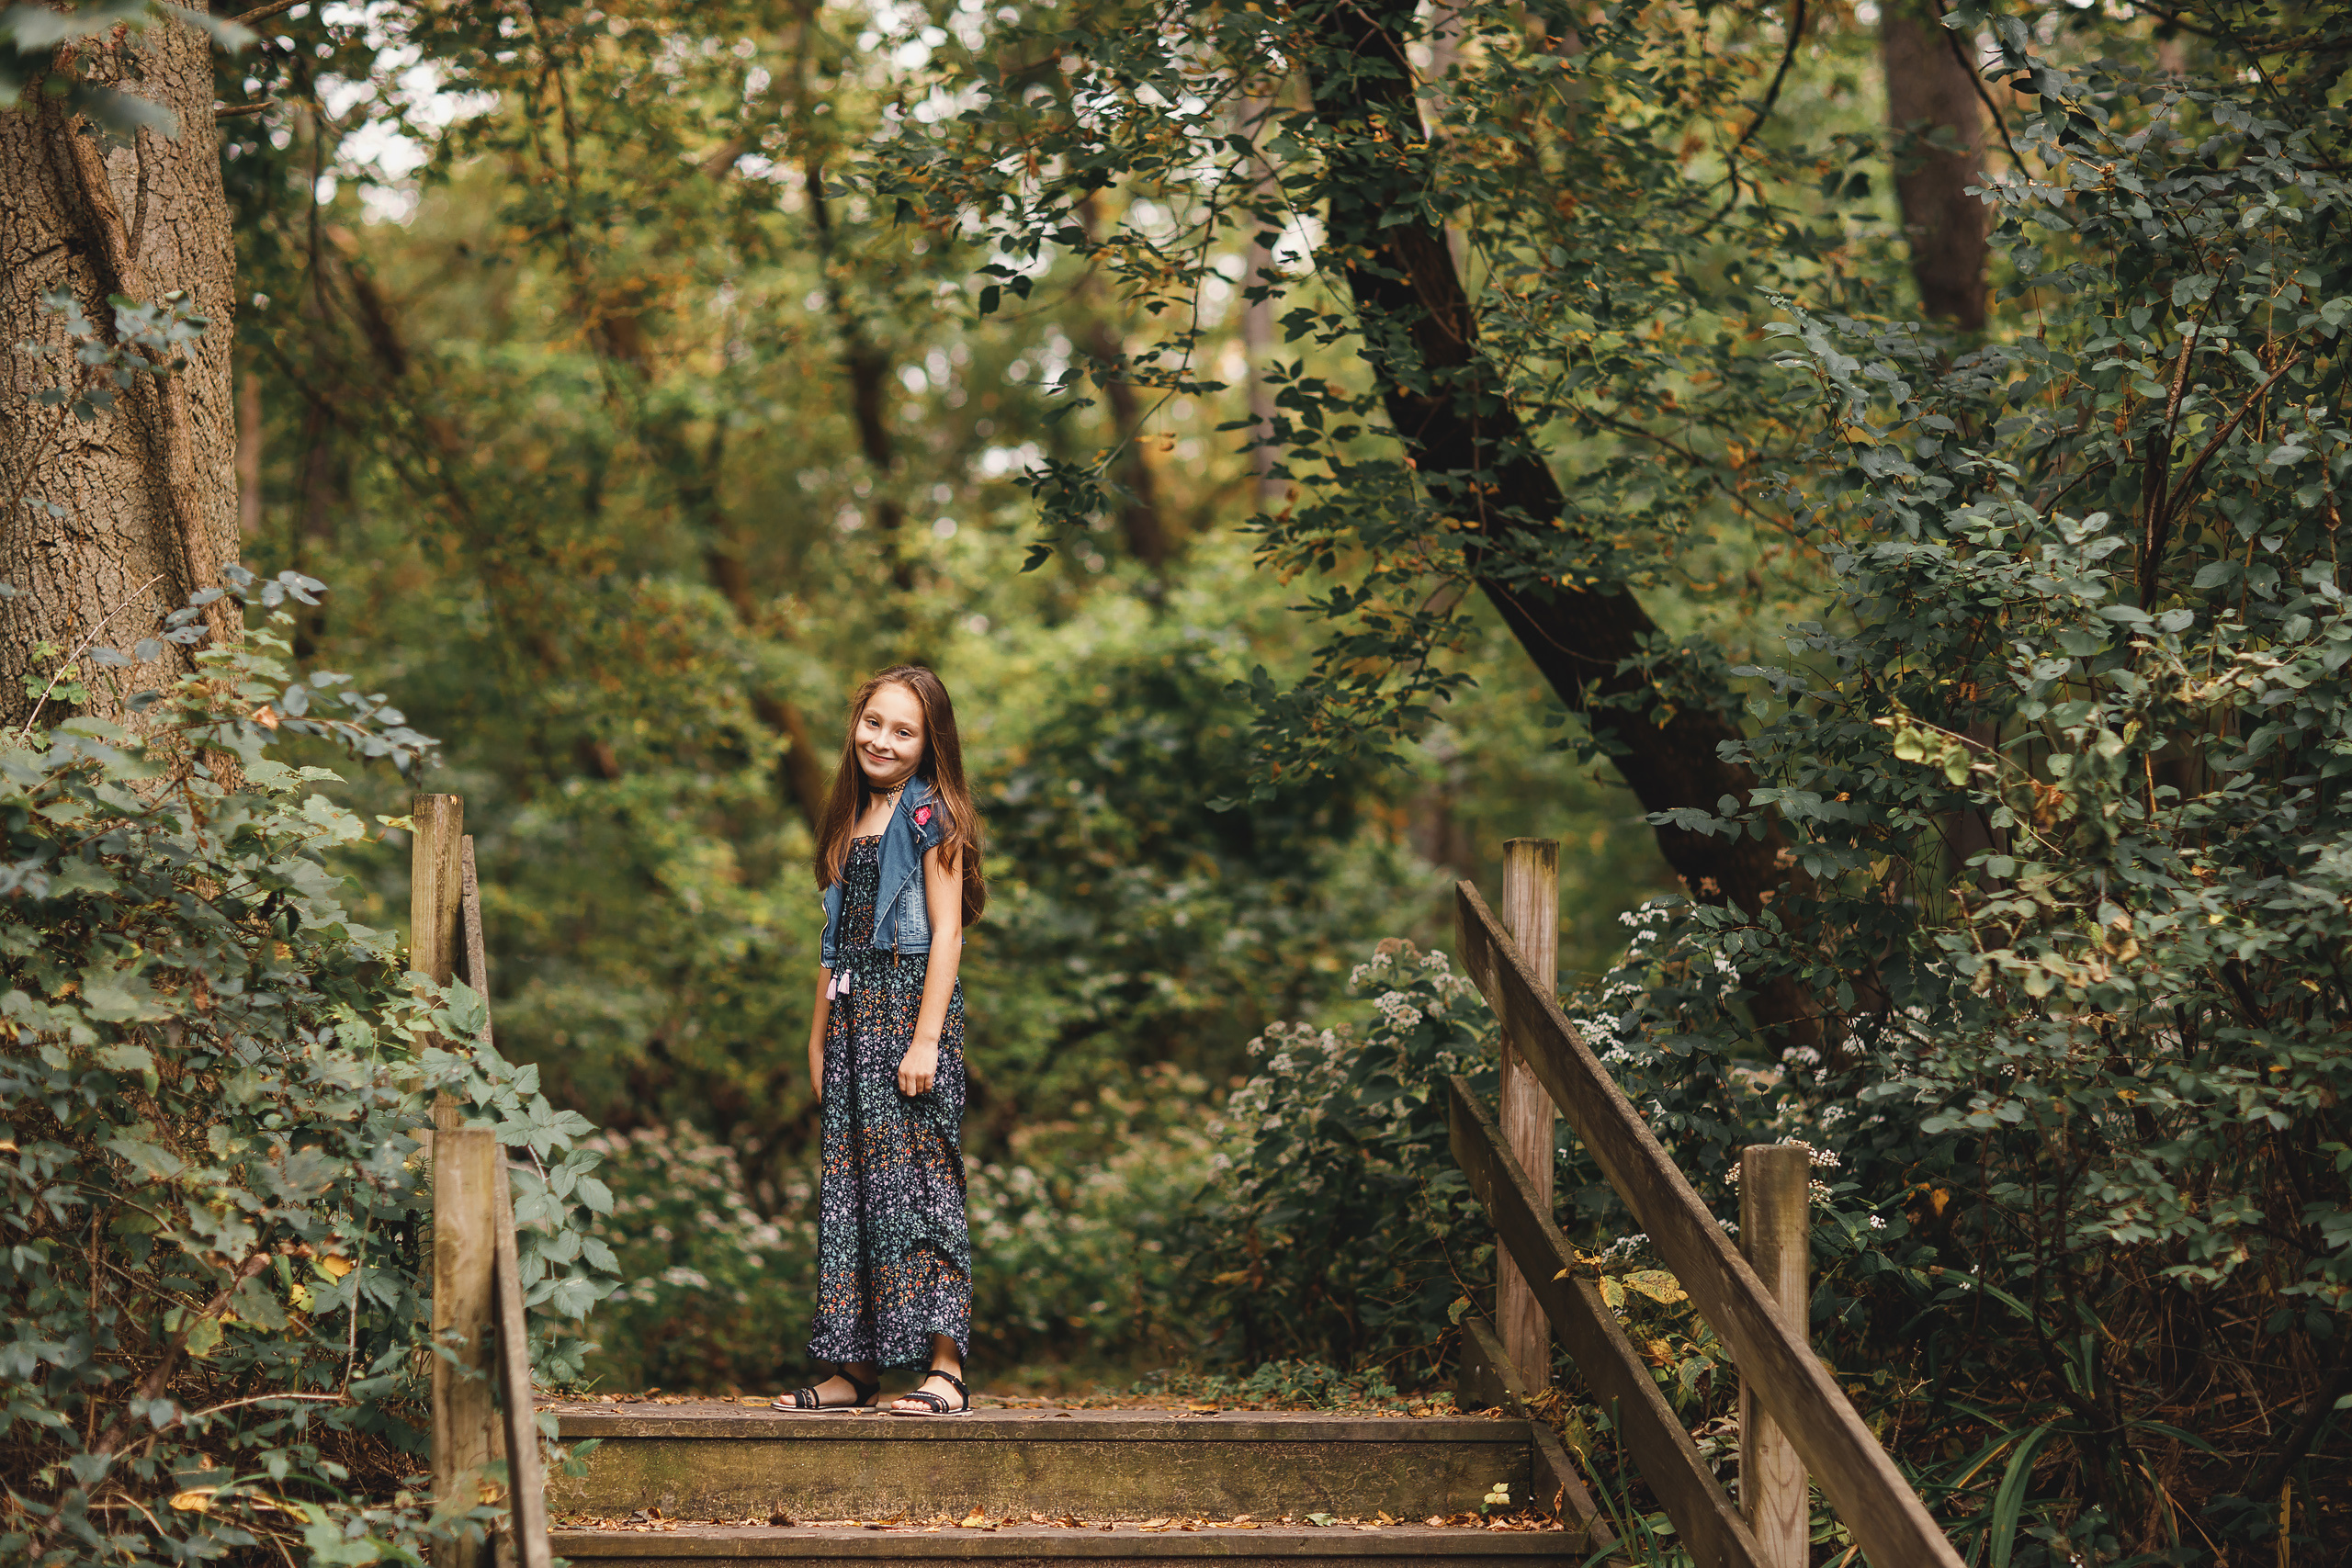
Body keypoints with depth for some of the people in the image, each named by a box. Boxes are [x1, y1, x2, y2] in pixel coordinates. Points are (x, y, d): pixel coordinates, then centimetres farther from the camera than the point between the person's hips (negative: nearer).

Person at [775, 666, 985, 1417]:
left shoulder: (931, 817, -4)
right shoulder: (851, 819, 17)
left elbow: (945, 933, -10)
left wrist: (927, 1038, -17)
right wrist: (819, 1036, 18)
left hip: (912, 1001, -7)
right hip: (854, 1013, 7)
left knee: (917, 1176, -10)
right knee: (849, 1185, 6)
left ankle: (945, 1367, -10)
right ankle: (856, 1368, 10)